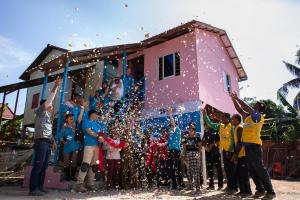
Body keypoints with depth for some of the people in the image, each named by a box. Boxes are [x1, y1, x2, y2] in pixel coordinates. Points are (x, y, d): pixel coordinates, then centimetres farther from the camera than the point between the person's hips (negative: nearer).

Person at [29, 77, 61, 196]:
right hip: (41, 142, -8)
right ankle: (33, 189, -9)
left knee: (44, 166, 6)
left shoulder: (48, 116, 24)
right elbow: (49, 99, -9)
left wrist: (53, 141, 17)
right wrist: (56, 86, -10)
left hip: (47, 143, 8)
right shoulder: (41, 112, 2)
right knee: (38, 166, -10)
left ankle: (39, 188, 11)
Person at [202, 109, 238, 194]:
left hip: (230, 151, -7)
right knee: (226, 168, 12)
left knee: (232, 169, -2)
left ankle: (234, 187, 5)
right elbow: (210, 124, 14)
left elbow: (233, 140, -15)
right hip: (224, 150, 7)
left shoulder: (232, 126, -12)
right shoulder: (220, 126, 8)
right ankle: (229, 186, 22)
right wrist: (205, 115, 6)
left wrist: (229, 151, -17)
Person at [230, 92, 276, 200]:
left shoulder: (259, 116, -7)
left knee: (259, 168, -5)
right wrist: (233, 99, 14)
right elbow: (240, 110, 21)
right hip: (247, 145, 8)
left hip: (254, 145, -8)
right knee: (252, 170, 11)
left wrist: (237, 98, -11)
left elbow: (247, 108, -19)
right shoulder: (248, 116, 15)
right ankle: (260, 190, 20)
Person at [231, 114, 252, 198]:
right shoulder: (236, 128, 17)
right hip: (239, 154, 10)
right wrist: (235, 154, 17)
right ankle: (242, 190, 19)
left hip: (243, 154, -10)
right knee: (239, 173, 12)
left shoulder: (239, 127, -12)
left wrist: (236, 154, -19)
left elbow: (240, 142, -19)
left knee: (243, 173, -5)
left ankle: (248, 191, 2)